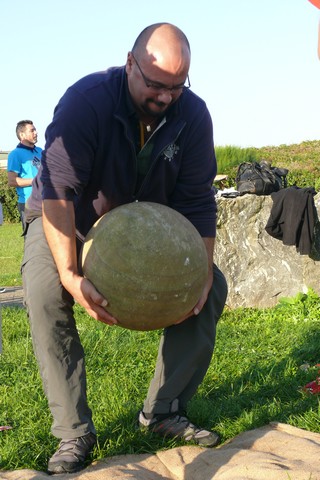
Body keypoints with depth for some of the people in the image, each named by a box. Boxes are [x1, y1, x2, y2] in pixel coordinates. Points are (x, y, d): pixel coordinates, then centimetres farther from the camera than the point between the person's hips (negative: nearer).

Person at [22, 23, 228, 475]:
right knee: (44, 292, -32)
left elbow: (197, 201, -12)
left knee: (213, 287, -11)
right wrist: (71, 275, -43)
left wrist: (202, 272, -22)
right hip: (66, 222, -3)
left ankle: (164, 412, -1)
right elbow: (58, 191, -34)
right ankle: (73, 432, -21)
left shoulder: (193, 115, -16)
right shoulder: (86, 100, -29)